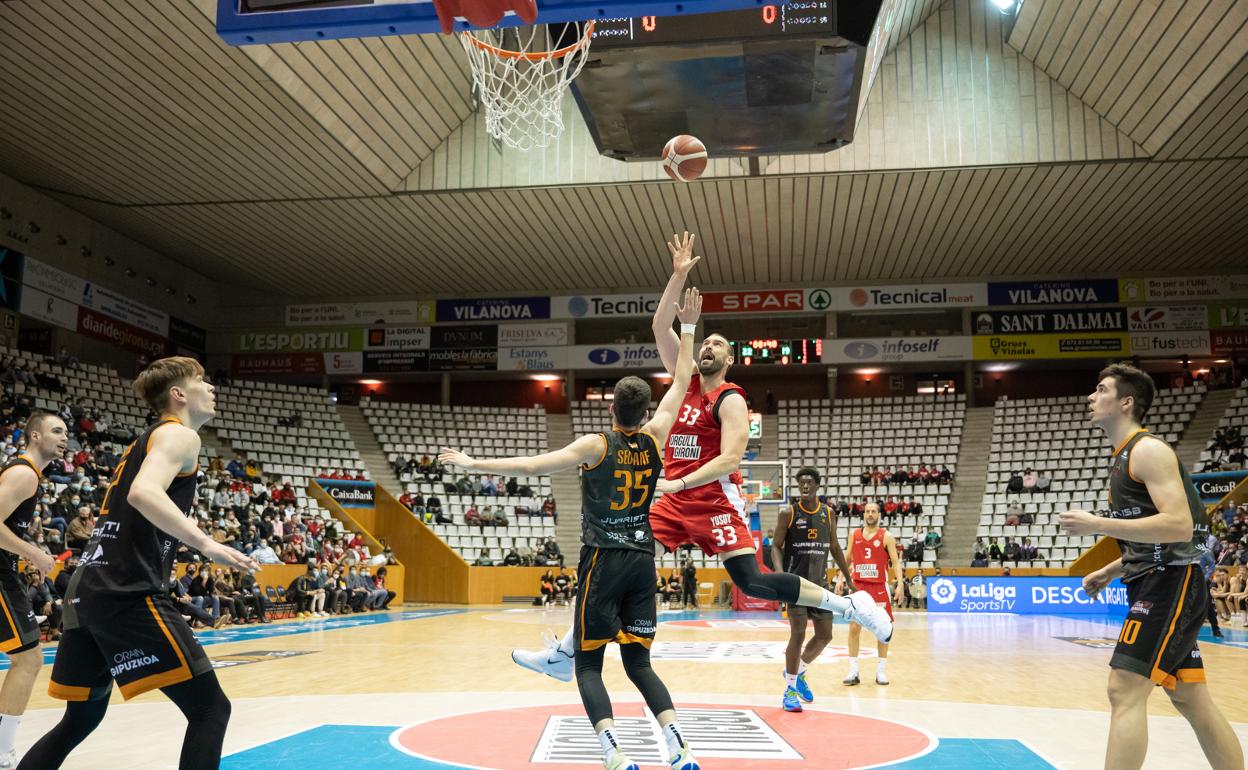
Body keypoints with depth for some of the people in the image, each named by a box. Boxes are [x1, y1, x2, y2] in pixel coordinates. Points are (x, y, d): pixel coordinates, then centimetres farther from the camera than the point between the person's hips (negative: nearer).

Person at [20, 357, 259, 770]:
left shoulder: (146, 439, 23)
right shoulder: (180, 435, -5)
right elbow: (144, 493, -24)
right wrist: (206, 544, -30)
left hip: (89, 588, 10)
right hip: (128, 593, -10)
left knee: (83, 717, 23)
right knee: (210, 709, -7)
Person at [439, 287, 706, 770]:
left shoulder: (596, 445, -7)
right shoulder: (654, 439, 3)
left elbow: (532, 466, -11)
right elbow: (682, 382, 13)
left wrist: (472, 464, -3)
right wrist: (687, 328, 20)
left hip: (604, 560, -4)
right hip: (642, 561, 4)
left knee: (588, 665, 2)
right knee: (638, 663, 11)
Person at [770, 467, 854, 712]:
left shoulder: (828, 514, 5)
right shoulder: (789, 514, -7)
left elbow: (835, 548, 14)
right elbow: (776, 546, -5)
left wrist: (849, 579, 14)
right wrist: (781, 573, -23)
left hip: (820, 582, 5)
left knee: (825, 635, 7)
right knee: (798, 634, -10)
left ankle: (798, 672, 29)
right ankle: (790, 690, 3)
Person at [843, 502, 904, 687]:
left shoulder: (886, 536, -2)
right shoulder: (854, 535, 7)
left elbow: (895, 562, -6)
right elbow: (847, 559, 15)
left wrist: (900, 584, -18)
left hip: (879, 587, -2)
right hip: (858, 586, 2)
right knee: (854, 627, -2)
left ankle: (881, 670, 14)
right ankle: (853, 670, 4)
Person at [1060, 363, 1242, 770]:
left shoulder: (1148, 450, -11)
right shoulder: (1124, 458, 18)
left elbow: (1179, 526, -23)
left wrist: (1097, 524, -23)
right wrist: (1110, 571, 17)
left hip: (1171, 584, -10)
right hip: (1156, 584, 10)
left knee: (1125, 690, -14)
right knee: (1192, 700, 14)